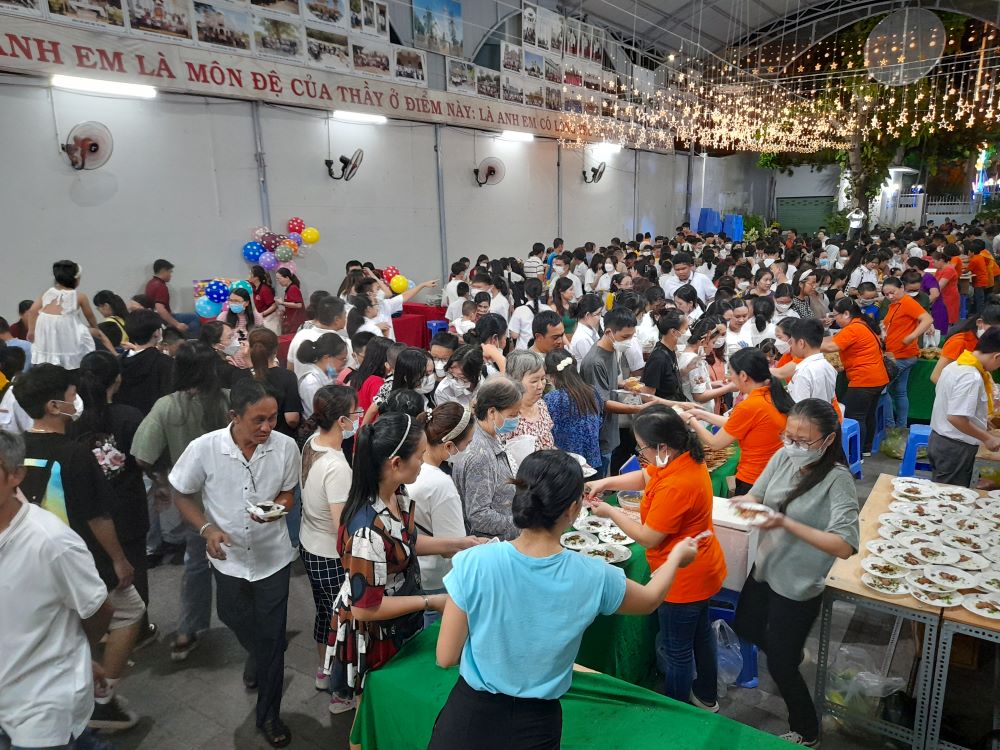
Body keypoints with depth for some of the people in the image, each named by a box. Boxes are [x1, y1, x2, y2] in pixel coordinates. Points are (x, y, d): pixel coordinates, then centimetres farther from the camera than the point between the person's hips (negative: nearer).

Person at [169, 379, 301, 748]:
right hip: (229, 555, 2)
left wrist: (278, 508, -26)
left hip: (273, 556, -1)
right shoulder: (204, 448, -22)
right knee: (235, 619, 27)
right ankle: (257, 655, 63)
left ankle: (268, 715, 31)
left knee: (272, 637, 8)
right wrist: (207, 528, -21)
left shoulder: (285, 446, -21)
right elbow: (182, 496, -6)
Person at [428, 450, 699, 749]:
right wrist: (676, 556, 24)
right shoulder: (592, 577, -18)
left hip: (471, 713, -1)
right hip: (537, 724, 1)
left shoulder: (474, 563, -22)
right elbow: (650, 600, 5)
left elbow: (446, 657, -11)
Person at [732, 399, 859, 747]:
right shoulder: (783, 457, -10)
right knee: (745, 628, 27)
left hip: (797, 586, -6)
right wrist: (745, 503, -23)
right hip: (765, 568, 6)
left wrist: (786, 523, -38)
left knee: (780, 665, 10)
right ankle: (791, 652, 59)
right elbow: (755, 496, 0)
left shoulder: (837, 480, -26)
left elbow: (844, 546, -32)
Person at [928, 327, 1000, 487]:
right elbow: (956, 418, -28)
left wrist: (980, 421, 21)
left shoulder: (955, 365, 4)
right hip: (956, 448, -9)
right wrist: (987, 438, -16)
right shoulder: (972, 377, -23)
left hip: (938, 439, 9)